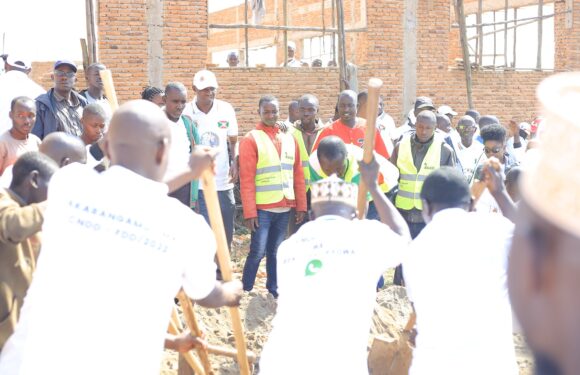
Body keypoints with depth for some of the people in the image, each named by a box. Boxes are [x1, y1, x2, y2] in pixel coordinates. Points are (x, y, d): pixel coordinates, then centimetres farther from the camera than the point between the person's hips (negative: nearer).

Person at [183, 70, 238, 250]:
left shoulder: (226, 109, 3)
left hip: (223, 183, 3)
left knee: (226, 235, 12)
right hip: (197, 184, -3)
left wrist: (234, 162, -5)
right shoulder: (185, 112, -6)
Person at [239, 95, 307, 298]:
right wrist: (249, 212, -15)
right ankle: (246, 291, 10)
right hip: (262, 208, -4)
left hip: (284, 207, 5)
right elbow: (246, 179, -10)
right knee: (258, 251, -4)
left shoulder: (289, 139, 10)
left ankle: (274, 288, 22)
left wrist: (301, 205, 7)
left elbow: (298, 175, 12)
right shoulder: (251, 139, -6)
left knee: (275, 251, 12)